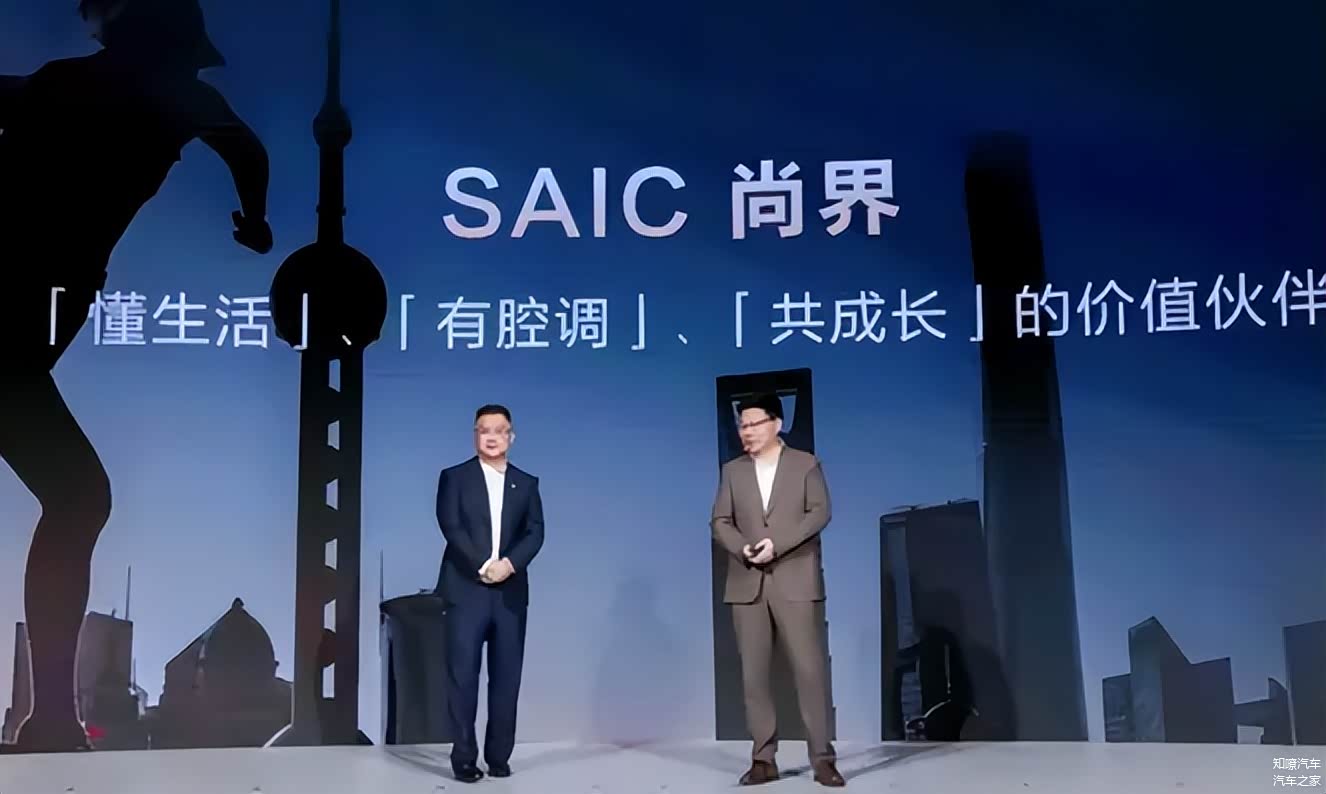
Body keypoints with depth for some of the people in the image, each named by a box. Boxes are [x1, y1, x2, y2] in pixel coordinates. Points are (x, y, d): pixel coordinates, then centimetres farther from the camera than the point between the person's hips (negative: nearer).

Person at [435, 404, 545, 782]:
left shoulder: (526, 483, 12)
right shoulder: (454, 478, 5)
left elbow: (535, 532, 1)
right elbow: (451, 528, -7)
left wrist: (508, 564, -15)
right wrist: (483, 567, -16)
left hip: (511, 593, 3)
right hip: (466, 590, -2)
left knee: (506, 678, 3)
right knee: (462, 676, -3)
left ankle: (499, 756, 11)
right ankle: (464, 758, 3)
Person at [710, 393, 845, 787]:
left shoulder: (806, 464, 6)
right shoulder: (732, 470, 13)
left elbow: (819, 512, -5)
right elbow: (720, 522, 7)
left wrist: (777, 544, -17)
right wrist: (744, 548, -14)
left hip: (796, 582, -3)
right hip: (748, 585, 3)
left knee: (810, 670, -6)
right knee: (754, 674, 2)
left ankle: (822, 759, 0)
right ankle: (764, 759, 8)